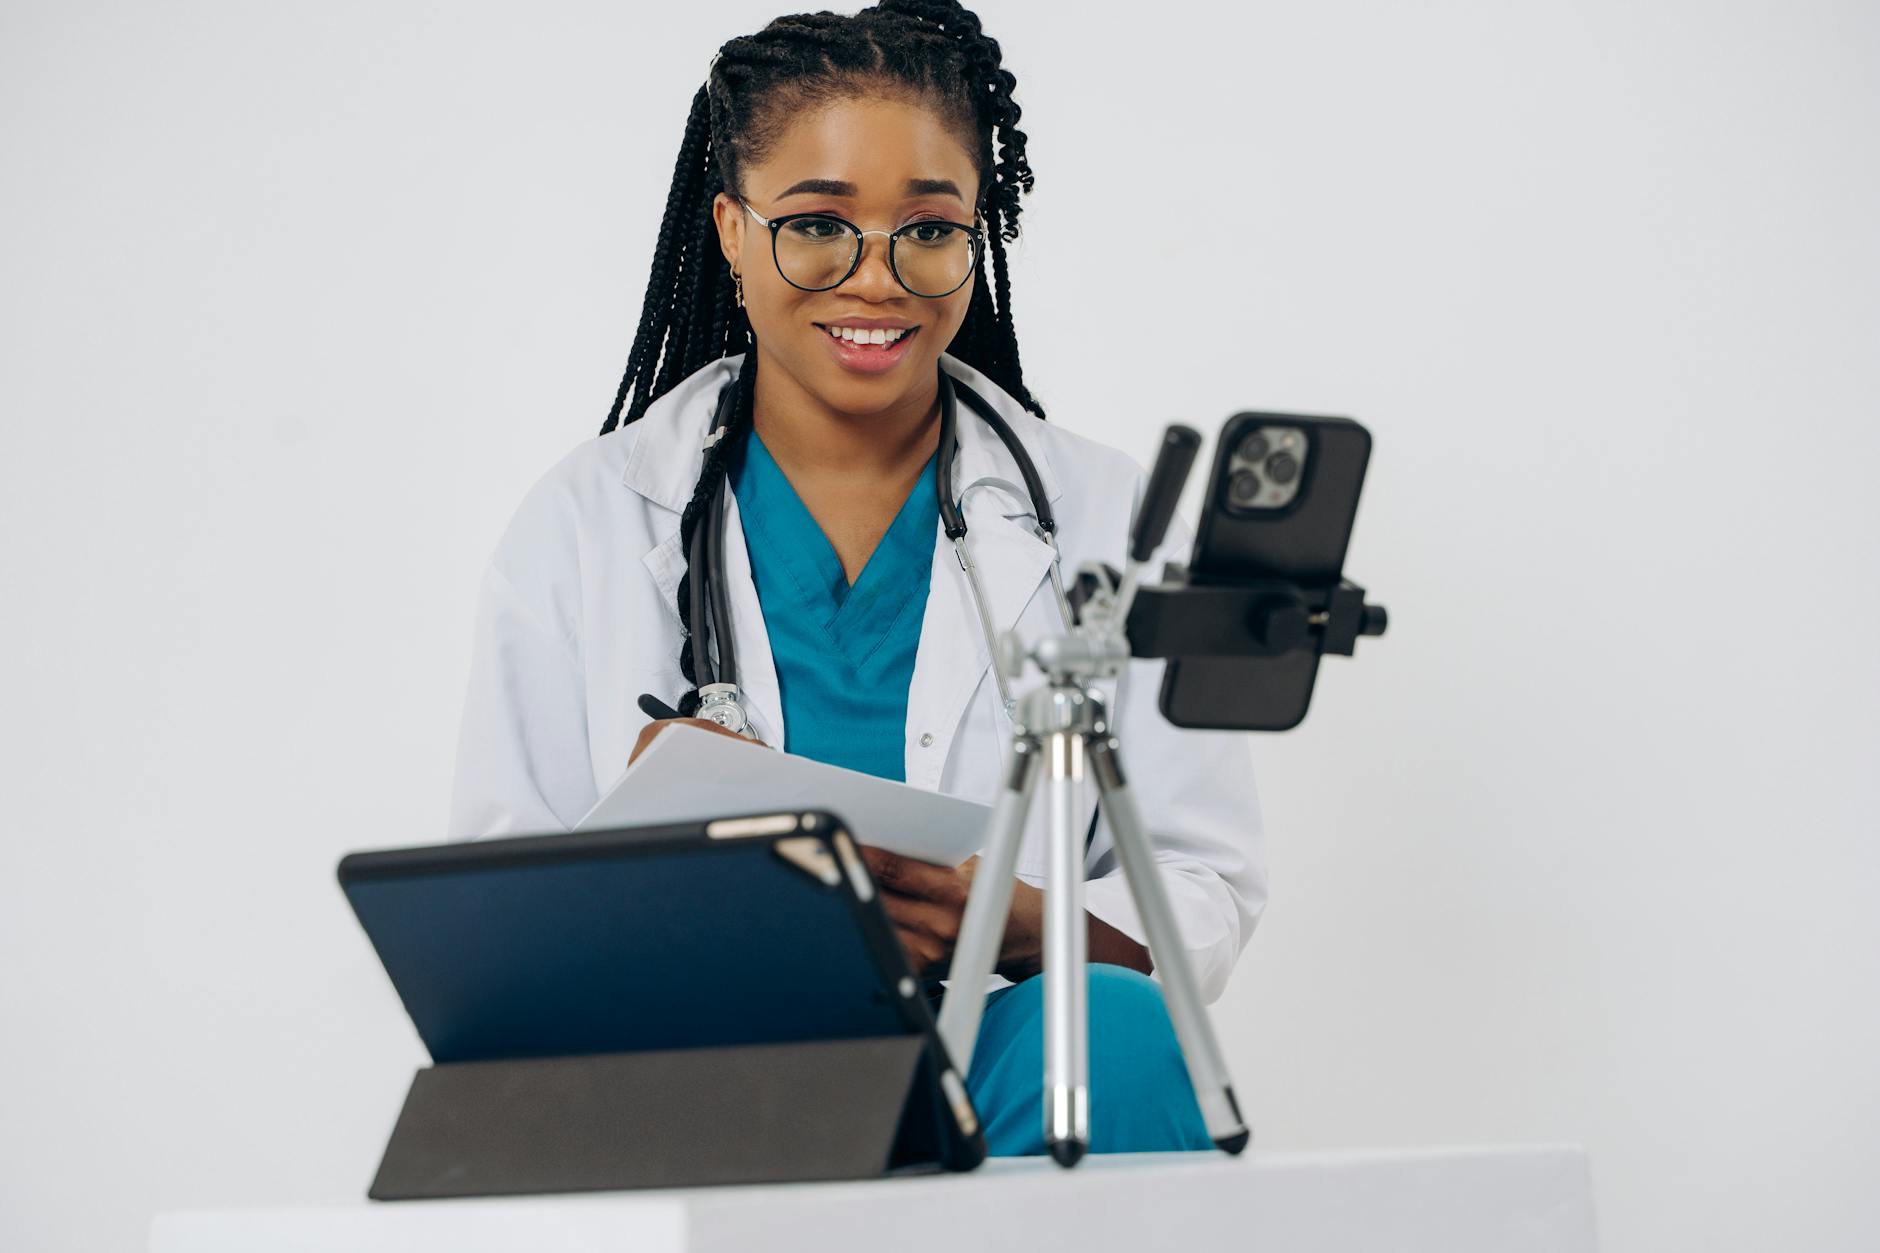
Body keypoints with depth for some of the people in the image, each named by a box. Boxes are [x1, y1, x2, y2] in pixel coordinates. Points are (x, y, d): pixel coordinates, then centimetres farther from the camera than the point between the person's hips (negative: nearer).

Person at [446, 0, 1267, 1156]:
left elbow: (1210, 897, 4)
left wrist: (1022, 925, -17)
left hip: (1009, 1077, 1)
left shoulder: (1109, 517, 8)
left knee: (1113, 1026, -33)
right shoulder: (583, 527, 8)